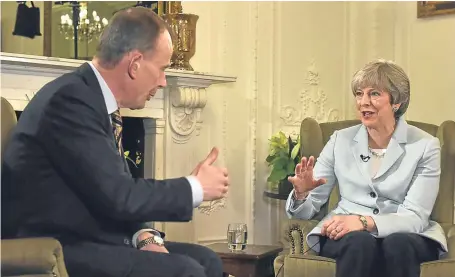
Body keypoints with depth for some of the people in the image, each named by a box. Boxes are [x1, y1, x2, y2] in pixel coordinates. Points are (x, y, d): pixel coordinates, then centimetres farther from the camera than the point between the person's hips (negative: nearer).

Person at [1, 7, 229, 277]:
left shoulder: (98, 99, 12)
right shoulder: (72, 98, -19)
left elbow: (120, 191, 13)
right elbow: (117, 197, -22)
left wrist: (145, 235, -6)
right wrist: (195, 187, -8)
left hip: (85, 240, 10)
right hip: (55, 250, -9)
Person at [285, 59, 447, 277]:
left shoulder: (425, 146, -1)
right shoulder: (340, 140, 6)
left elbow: (415, 217, -10)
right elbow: (308, 209, 5)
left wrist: (365, 222, -27)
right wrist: (301, 193, -19)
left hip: (405, 237, -1)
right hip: (347, 234, 1)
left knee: (398, 245, -35)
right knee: (359, 243, -34)